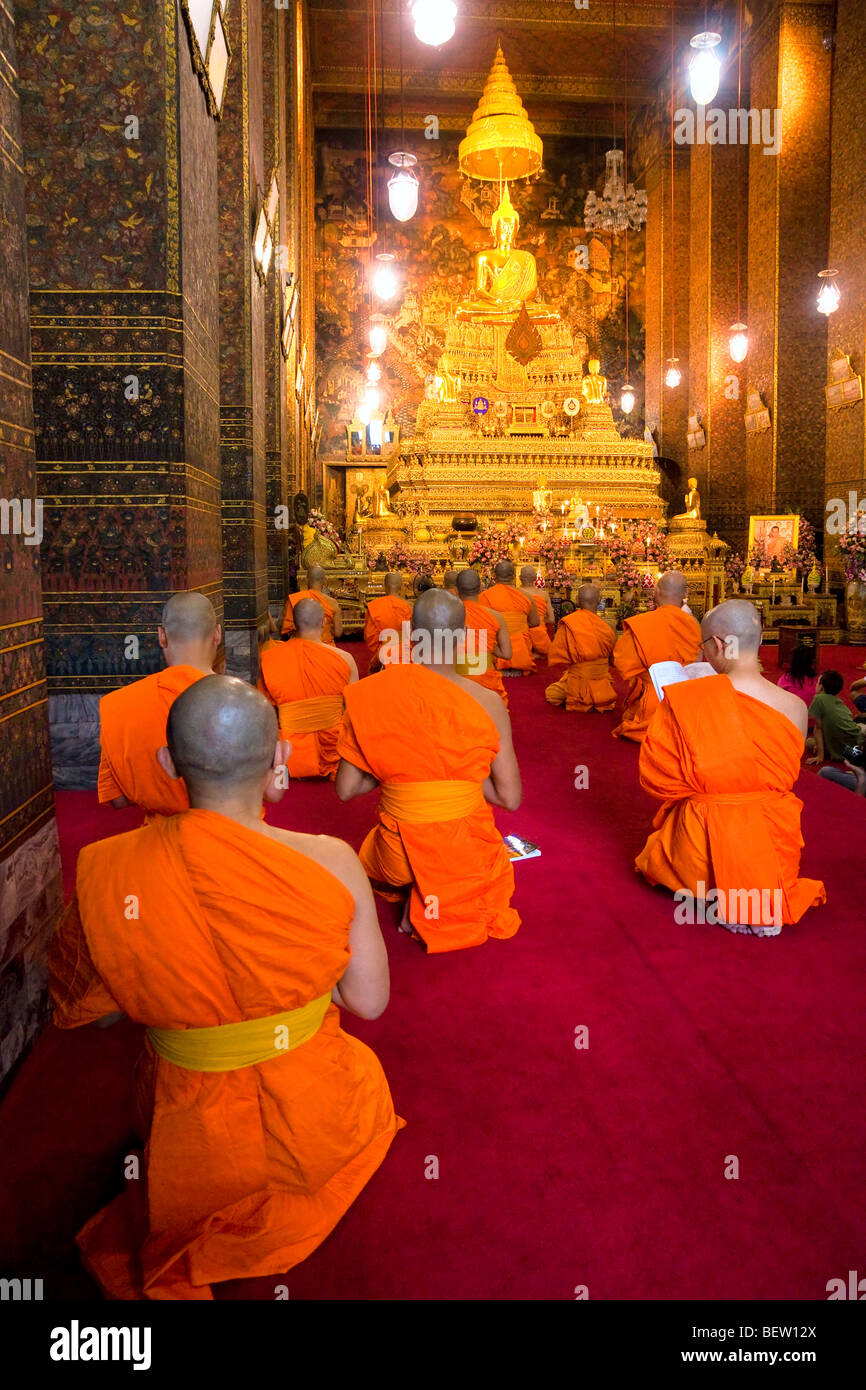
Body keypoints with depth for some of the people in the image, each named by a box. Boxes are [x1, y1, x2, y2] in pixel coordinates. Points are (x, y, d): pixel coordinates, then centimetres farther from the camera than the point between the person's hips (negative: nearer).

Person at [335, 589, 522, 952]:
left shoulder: (371, 695, -11)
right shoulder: (488, 702, -13)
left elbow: (346, 789, -4)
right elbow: (510, 798, -9)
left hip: (396, 855, 1)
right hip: (468, 855, 0)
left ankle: (416, 895, 11)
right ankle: (452, 903, 10)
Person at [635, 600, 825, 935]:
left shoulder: (683, 700, -20)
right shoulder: (796, 708, -10)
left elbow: (656, 779, -10)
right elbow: (783, 776, 6)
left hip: (705, 844, -4)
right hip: (774, 850, 4)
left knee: (658, 848, 30)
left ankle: (721, 898, 4)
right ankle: (768, 899, 11)